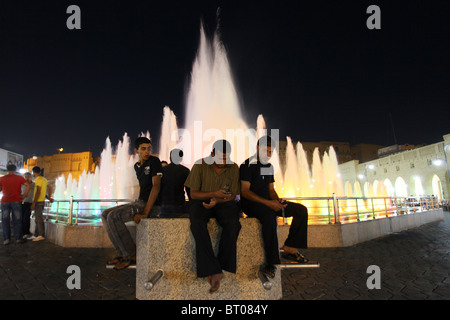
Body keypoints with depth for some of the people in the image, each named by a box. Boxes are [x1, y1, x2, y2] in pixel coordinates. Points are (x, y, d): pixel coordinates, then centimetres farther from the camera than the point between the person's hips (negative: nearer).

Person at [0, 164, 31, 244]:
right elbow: (28, 186, -6)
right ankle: (18, 238, 5)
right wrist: (24, 195, 0)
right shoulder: (19, 178, 2)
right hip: (16, 201, -1)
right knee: (17, 220, 4)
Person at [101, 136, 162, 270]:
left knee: (114, 216, -22)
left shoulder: (154, 161, -10)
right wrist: (137, 206, 13)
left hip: (152, 205, -9)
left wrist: (145, 212, -24)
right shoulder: (137, 166, 15)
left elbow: (156, 187, -18)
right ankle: (121, 253, 5)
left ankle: (131, 255, -11)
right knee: (105, 215, 7)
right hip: (140, 202, 9)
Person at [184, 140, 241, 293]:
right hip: (201, 201, -1)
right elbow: (193, 194, -4)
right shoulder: (200, 165, -6)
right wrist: (213, 194, -19)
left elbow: (232, 196, 3)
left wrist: (216, 201, -16)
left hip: (224, 203, 1)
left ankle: (222, 266, -18)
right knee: (197, 224, -33)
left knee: (233, 223, -31)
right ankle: (214, 271, -32)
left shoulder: (233, 168, 0)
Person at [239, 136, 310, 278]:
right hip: (250, 204, -8)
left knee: (301, 210, -6)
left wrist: (277, 201, -5)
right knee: (269, 216, -39)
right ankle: (271, 262, -30)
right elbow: (244, 192, -16)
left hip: (268, 203, 8)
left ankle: (290, 248, -5)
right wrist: (268, 203, -25)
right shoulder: (247, 165, -8)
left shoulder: (269, 166, 15)